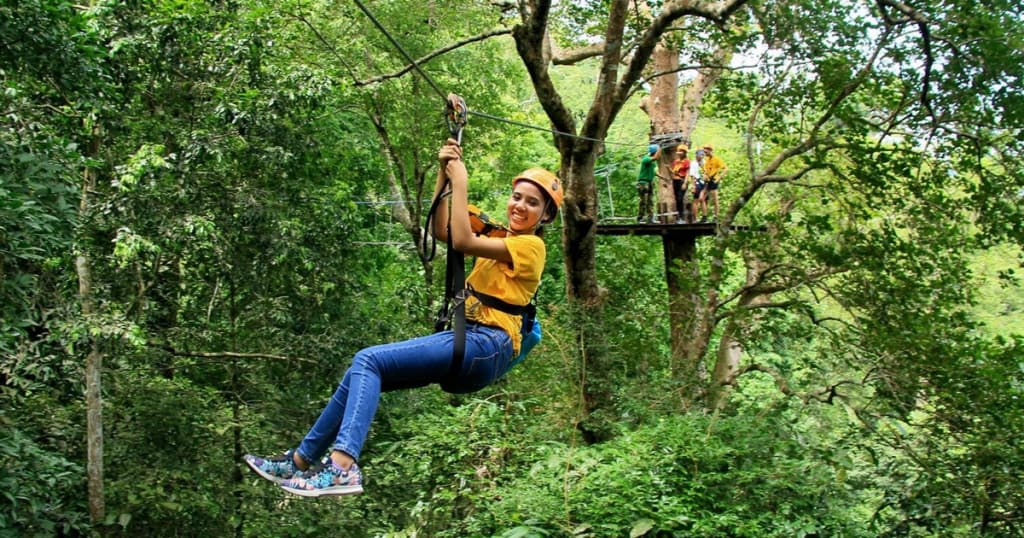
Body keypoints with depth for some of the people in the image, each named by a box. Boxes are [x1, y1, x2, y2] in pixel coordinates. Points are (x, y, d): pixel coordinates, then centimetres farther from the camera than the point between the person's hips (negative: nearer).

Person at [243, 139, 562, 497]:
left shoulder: (531, 246, -3)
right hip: (468, 341, 9)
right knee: (365, 371, 3)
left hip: (486, 347, -9)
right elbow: (440, 230, 15)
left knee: (369, 361, -21)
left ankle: (342, 467, -34)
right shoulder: (500, 240, 24)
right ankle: (301, 460, 8)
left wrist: (460, 181, -9)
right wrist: (444, 173, 6)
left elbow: (462, 241, -16)